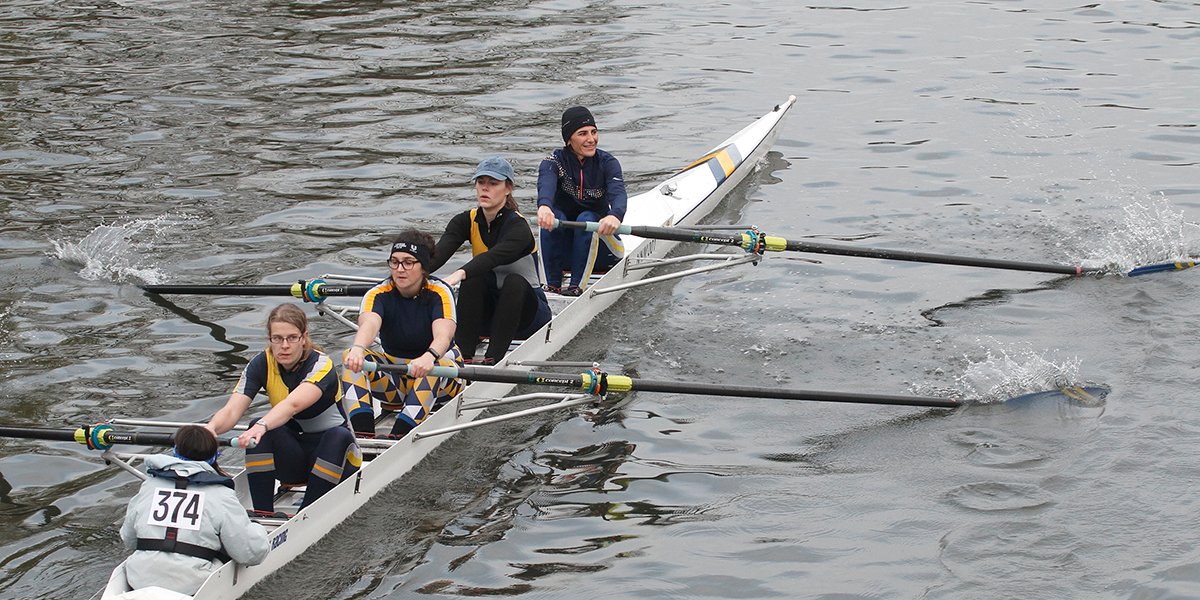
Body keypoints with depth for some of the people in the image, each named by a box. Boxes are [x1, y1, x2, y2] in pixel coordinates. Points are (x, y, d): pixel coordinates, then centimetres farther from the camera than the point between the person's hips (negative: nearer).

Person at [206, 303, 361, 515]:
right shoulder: (262, 364, -8)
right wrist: (211, 428, -44)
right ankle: (262, 514, -28)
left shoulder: (321, 364, -22)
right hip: (294, 456, 4)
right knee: (258, 429, -24)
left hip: (333, 451, -3)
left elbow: (293, 405, -42)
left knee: (338, 436, -35)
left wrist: (262, 426, -61)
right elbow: (231, 411, -21)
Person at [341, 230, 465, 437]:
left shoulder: (439, 293, -14)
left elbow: (443, 335, -32)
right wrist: (358, 348, -56)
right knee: (351, 357, -22)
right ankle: (362, 433, -38)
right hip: (395, 377, 3)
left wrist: (429, 357, -56)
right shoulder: (378, 294, -10)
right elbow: (368, 324, -32)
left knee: (437, 366, -37)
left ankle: (399, 435, -46)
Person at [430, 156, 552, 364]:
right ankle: (463, 355, -31)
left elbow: (493, 257, -41)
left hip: (527, 312, -4)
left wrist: (459, 274, -60)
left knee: (514, 282, -34)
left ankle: (492, 358, -39)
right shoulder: (467, 221, -5)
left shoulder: (518, 226, -21)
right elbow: (439, 253, -23)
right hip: (488, 310, 4)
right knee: (473, 279, -26)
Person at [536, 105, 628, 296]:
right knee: (553, 217, -27)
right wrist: (544, 206, -58)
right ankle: (552, 285, -26)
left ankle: (578, 285, -29)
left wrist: (615, 216, -52)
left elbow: (618, 193, -27)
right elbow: (546, 185, -32)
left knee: (586, 219, -29)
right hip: (564, 249, 1)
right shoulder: (554, 161, -8)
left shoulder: (607, 162, -6)